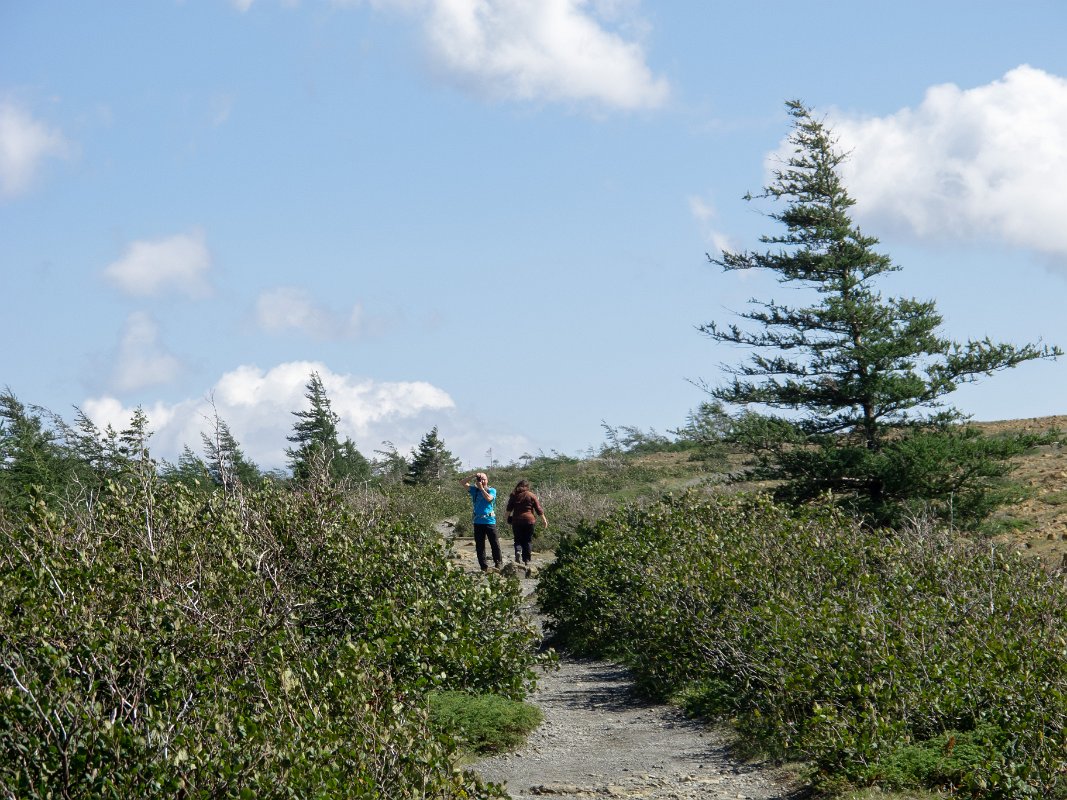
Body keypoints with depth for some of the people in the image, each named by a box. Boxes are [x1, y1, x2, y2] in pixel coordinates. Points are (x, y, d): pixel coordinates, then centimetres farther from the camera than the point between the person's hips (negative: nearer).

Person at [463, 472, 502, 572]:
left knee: (494, 543, -2)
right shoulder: (475, 490, 10)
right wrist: (473, 477, -5)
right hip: (478, 521, 3)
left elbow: (489, 498, -17)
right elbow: (464, 482, 5)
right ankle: (484, 567, 11)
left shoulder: (492, 490, 2)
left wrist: (481, 488, -11)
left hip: (489, 521, -3)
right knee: (479, 545, 5)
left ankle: (498, 563, 8)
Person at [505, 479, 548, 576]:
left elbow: (509, 508, 2)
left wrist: (508, 517, 11)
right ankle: (526, 561, 5)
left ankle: (518, 551, -20)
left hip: (516, 520, 1)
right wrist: (544, 519, 10)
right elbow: (538, 509, 2)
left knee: (518, 540, 10)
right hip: (529, 520, -1)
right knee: (527, 542, 7)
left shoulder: (514, 495, 4)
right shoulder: (531, 496, 2)